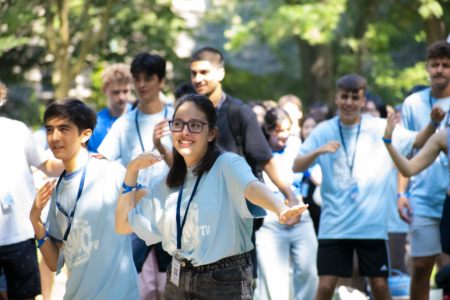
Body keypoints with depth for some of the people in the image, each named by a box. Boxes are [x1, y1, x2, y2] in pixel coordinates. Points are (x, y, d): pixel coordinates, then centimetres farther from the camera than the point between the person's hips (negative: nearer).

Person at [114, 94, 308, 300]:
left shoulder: (227, 165, -8)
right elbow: (123, 225, 15)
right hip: (178, 283, 6)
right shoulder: (169, 183, 12)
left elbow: (251, 187, -30)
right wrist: (132, 171, 6)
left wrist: (281, 210, -52)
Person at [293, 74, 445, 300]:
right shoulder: (323, 132, 1)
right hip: (333, 225, 0)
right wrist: (318, 151, -22)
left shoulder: (380, 129, 1)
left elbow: (418, 142, 6)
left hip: (372, 224, 0)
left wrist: (433, 123, -14)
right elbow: (297, 167, -3)